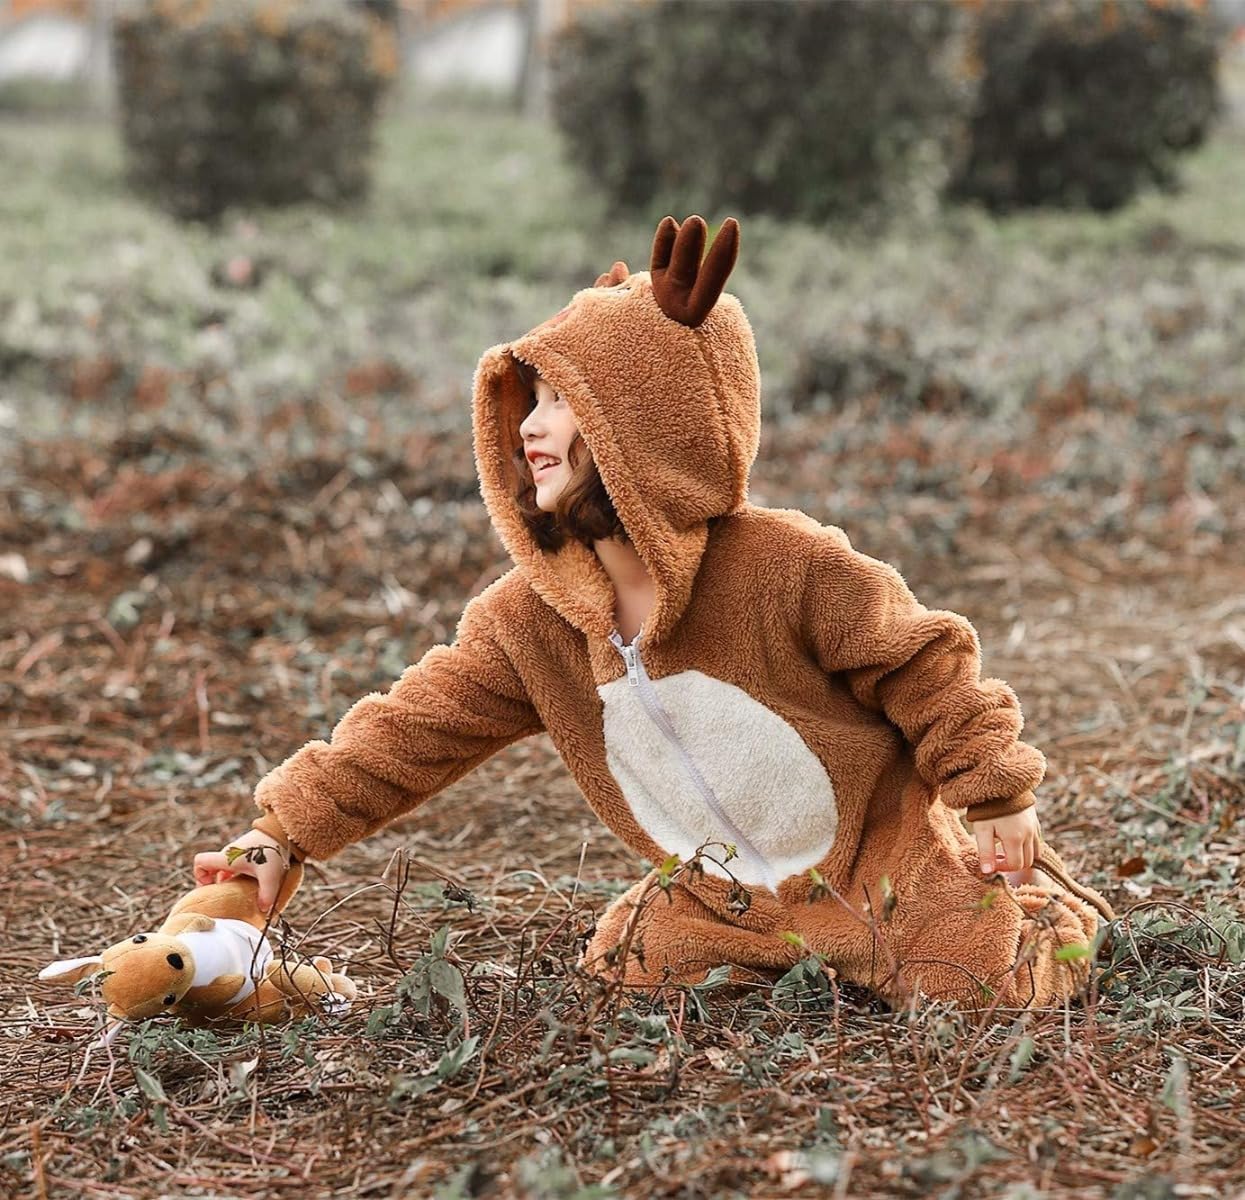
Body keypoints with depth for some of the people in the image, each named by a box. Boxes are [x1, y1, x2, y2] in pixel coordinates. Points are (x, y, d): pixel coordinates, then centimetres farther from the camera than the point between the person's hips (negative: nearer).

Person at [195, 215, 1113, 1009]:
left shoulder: (785, 565, -26)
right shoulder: (526, 620, -11)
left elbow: (926, 668, -16)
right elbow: (412, 732, -9)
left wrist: (1001, 799, -12)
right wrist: (283, 832, -15)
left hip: (881, 855, -5)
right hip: (721, 895, 5)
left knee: (996, 998, -8)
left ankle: (1033, 899, 28)